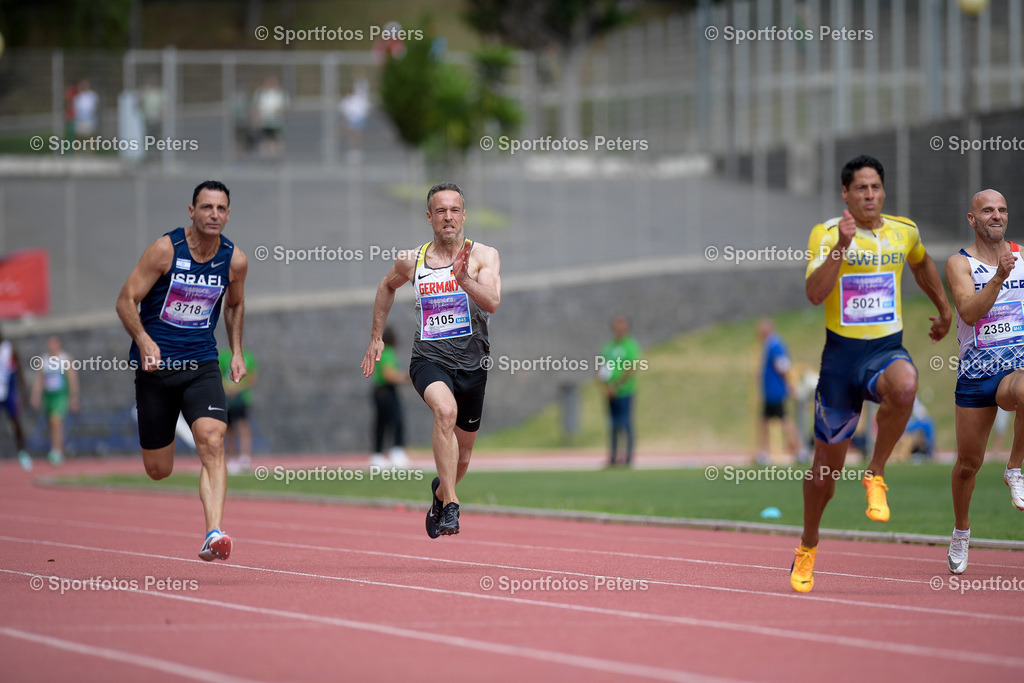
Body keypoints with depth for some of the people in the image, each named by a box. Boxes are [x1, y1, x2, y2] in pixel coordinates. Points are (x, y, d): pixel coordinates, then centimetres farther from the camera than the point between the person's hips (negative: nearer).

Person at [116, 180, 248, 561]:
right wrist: (144, 340, -24)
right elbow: (126, 300, -8)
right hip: (156, 363, -2)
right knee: (157, 470, 3)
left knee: (212, 442, -23)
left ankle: (213, 534, -32)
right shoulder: (166, 250, -10)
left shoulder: (234, 260, 0)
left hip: (201, 365, 2)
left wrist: (237, 352, 11)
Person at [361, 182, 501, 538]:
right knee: (445, 410, -35)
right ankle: (450, 507, -35)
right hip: (429, 359, -1)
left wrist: (463, 279, -35)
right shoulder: (411, 261, 2)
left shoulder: (483, 256, -4)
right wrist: (376, 338, 23)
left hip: (472, 364, 1)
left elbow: (492, 303, -20)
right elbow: (387, 287, 24)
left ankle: (440, 491, 51)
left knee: (461, 458, 14)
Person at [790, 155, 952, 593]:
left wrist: (944, 308, 37)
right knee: (826, 467, 6)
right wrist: (841, 246, -29)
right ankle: (808, 547, 31)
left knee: (904, 387, -39)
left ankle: (876, 475, -17)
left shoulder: (903, 232, 5)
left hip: (887, 349, 1)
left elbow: (921, 264, 30)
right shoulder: (826, 235, -5)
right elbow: (815, 293, -21)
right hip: (841, 352, -1)